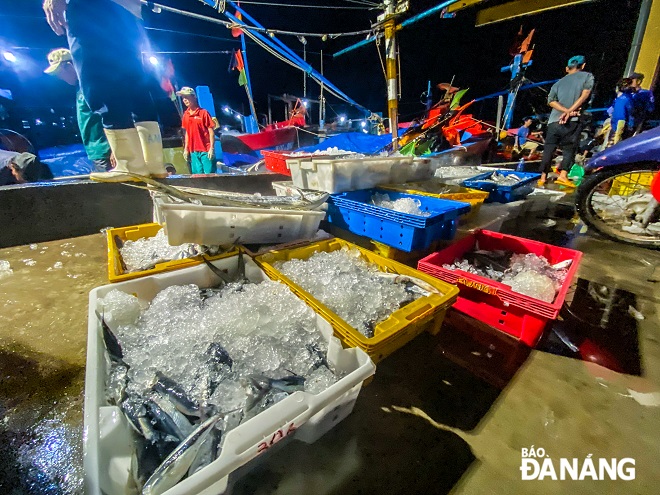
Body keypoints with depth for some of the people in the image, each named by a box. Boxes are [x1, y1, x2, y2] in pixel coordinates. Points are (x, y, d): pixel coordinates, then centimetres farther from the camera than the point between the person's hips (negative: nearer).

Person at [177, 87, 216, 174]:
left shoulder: (203, 112, -4)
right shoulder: (185, 115, 12)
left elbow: (211, 131, -7)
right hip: (193, 151, 6)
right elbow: (187, 132, 17)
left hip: (206, 150, -5)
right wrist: (186, 149, 12)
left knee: (209, 174, -6)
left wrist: (212, 148, -15)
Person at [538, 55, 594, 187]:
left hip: (554, 121, 3)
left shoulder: (558, 82, 18)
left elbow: (551, 101, 2)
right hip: (572, 122, -2)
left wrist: (566, 110, -5)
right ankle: (563, 175, -14)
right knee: (569, 149, 2)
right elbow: (585, 94, -6)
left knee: (548, 150, 4)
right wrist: (570, 111, -7)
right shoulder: (587, 76, 10)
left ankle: (543, 177, 1)